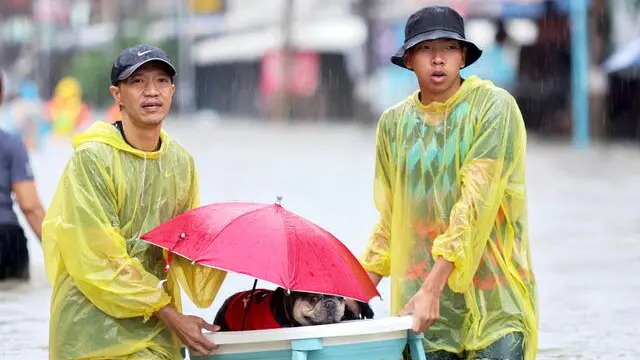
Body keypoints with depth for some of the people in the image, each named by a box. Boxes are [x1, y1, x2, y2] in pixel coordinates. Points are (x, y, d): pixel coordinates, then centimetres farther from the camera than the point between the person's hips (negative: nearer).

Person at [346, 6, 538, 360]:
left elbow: (476, 203, -13)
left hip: (492, 303, -3)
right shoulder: (393, 123, 10)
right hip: (419, 300, 3)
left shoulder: (493, 106, -5)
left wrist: (432, 287, -20)